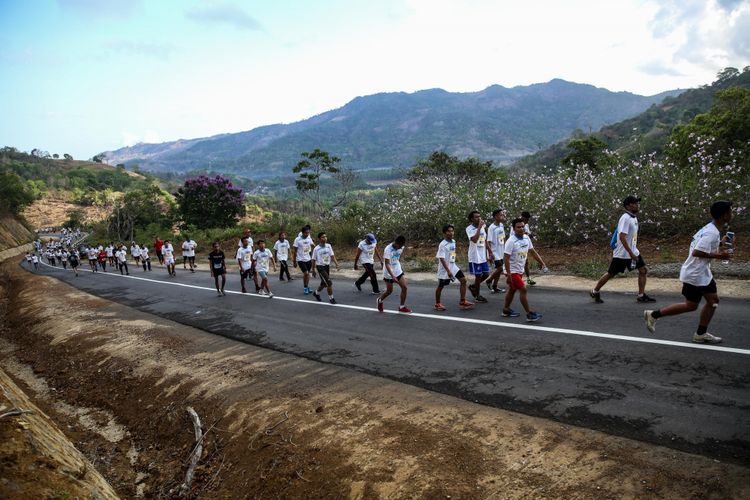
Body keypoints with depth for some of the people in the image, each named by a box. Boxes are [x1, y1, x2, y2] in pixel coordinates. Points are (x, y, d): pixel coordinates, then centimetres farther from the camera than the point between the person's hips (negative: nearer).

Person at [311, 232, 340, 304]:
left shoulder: (328, 246, -1)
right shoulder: (316, 249, -10)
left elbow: (332, 256, -3)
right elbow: (313, 260, -2)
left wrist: (337, 265, -15)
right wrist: (313, 270, 0)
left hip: (327, 266, 5)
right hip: (320, 267, -5)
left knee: (324, 283, 16)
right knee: (329, 282, -13)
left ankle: (316, 293, 43)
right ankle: (331, 298, 1)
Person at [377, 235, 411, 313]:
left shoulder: (401, 247, -6)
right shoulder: (388, 250, -26)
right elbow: (387, 264, -32)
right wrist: (392, 276, -40)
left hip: (398, 271, 6)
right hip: (389, 273, -6)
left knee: (405, 287, -4)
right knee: (389, 291, 6)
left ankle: (402, 307, 8)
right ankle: (380, 300, 36)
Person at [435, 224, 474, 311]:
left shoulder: (453, 242, 4)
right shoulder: (442, 244, -19)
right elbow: (441, 258, -23)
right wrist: (448, 271, -28)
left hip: (453, 266, 7)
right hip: (444, 269, -7)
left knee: (463, 280, -4)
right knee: (440, 286, 6)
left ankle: (462, 302, 2)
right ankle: (437, 304, 25)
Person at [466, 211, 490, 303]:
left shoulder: (482, 227, 7)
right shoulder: (469, 228, -15)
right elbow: (474, 240, -32)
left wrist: (487, 254, 15)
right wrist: (479, 227, -29)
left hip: (483, 256, 7)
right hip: (475, 257, -7)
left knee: (486, 274, 11)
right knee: (478, 276, 2)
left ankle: (473, 287, 31)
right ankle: (477, 296, 18)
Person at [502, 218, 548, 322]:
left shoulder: (526, 238, 1)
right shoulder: (511, 241, -21)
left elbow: (533, 252, 12)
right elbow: (506, 258, -23)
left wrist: (542, 263, 7)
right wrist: (508, 274, -26)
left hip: (520, 270, 8)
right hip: (513, 271, -8)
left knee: (512, 290, 18)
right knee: (523, 289, -11)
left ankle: (506, 310, 31)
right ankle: (529, 314, -6)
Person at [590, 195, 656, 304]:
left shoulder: (634, 218, 9)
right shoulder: (625, 218, -19)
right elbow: (622, 237, -27)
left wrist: (633, 252, 22)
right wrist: (631, 253, -27)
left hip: (633, 251, 9)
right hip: (622, 254, -9)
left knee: (643, 270, 2)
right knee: (611, 274, 1)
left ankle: (641, 295, 11)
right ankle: (595, 292, 16)